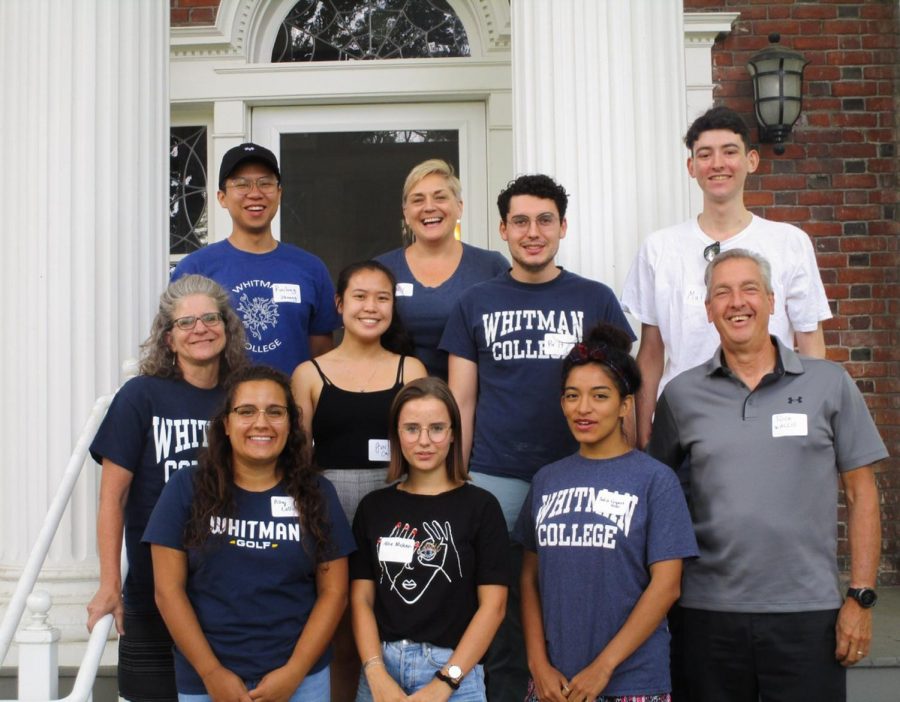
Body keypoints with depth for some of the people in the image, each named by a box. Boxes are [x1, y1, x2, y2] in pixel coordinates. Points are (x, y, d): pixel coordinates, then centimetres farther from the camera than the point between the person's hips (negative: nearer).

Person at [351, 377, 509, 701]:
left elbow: (492, 604, -7)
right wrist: (376, 674, -10)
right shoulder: (373, 506, 5)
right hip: (382, 666, 3)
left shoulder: (480, 506, -4)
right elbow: (361, 598, 3)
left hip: (453, 671, -2)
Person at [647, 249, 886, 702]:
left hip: (807, 613, -1)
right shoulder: (681, 394, 4)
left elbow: (861, 494, 4)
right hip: (710, 613, 1)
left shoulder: (829, 384, 2)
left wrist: (861, 597, -2)